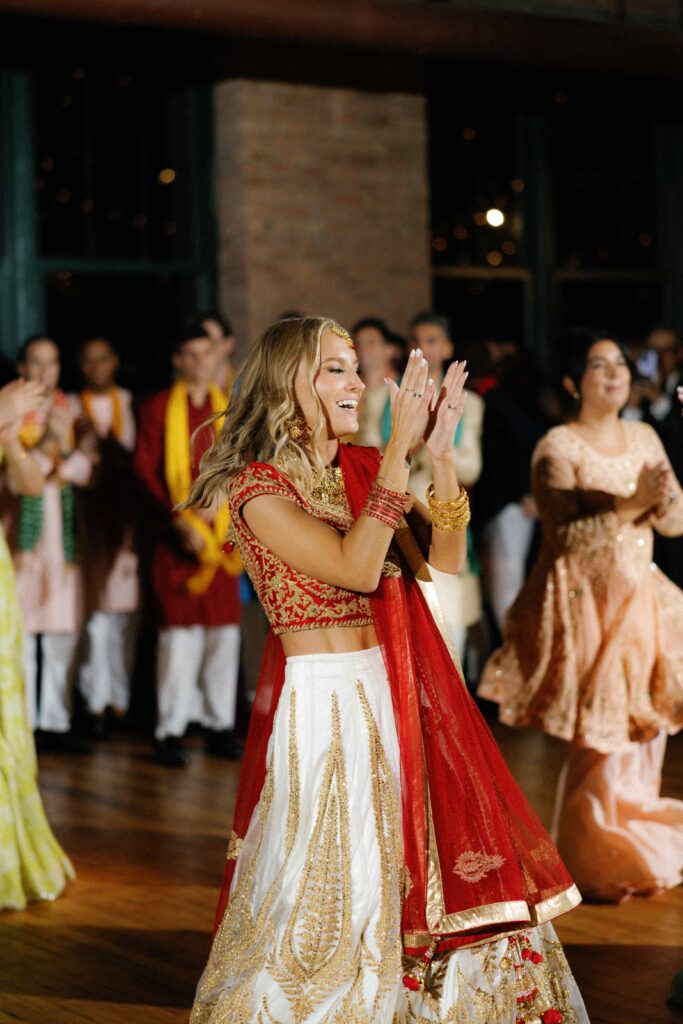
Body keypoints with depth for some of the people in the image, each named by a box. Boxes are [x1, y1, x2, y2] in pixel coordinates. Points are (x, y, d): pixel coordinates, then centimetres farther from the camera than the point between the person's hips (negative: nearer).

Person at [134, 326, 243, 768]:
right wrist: (179, 520, -13)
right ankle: (170, 731, 3)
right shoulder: (158, 409, 2)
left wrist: (237, 524, -2)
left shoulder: (230, 410, 12)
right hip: (177, 536, -3)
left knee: (225, 629, 4)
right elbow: (146, 471, -3)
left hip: (222, 535, 3)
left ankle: (221, 726, 13)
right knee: (179, 628, -4)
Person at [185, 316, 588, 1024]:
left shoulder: (363, 468, 8)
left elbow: (445, 561, 2)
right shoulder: (258, 488, -12)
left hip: (404, 697, 7)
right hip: (324, 703, -7)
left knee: (438, 875, 13)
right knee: (333, 892, 2)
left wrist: (441, 454, -8)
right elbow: (358, 568, -24)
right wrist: (400, 450, -24)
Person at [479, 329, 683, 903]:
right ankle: (598, 867, 10)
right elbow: (568, 537, -17)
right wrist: (633, 504, -24)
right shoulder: (558, 448, -9)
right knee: (600, 741, -4)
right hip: (586, 605, -6)